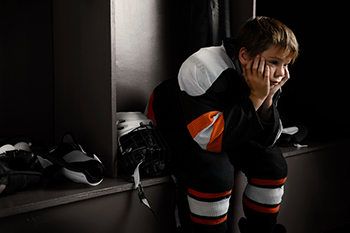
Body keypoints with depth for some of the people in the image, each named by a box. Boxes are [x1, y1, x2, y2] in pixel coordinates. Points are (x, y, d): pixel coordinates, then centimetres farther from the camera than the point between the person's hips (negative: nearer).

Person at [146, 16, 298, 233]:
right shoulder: (203, 70, -34)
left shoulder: (267, 81, -14)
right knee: (215, 169, -33)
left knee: (272, 160, -7)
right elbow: (210, 138, -39)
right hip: (176, 128, -6)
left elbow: (266, 140, -11)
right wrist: (255, 98, -38)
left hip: (224, 124, 7)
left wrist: (268, 99, -28)